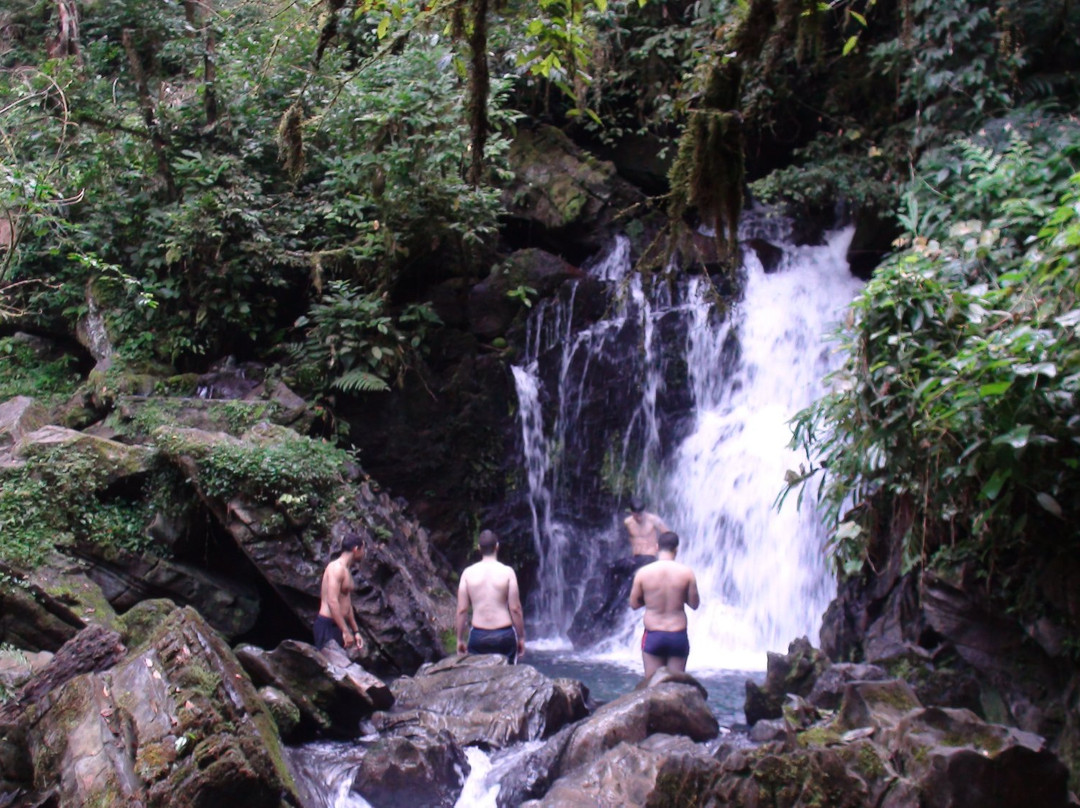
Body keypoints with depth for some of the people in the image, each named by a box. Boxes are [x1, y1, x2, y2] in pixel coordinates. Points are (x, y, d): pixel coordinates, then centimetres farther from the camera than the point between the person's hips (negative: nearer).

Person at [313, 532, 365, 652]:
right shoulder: (336, 568, -13)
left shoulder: (346, 571, 18)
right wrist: (346, 631, -25)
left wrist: (356, 631, 23)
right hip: (328, 625, -10)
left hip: (337, 626, 10)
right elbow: (332, 602, -22)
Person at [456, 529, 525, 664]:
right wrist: (521, 637, 5)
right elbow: (515, 608, -5)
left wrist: (460, 639, 9)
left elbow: (462, 610, -1)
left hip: (478, 636, 1)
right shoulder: (507, 572, -5)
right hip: (504, 635, -1)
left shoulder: (468, 573, -1)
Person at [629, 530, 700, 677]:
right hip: (678, 636, 0)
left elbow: (634, 604, 2)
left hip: (653, 636, 0)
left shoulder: (643, 572, -7)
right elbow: (694, 603, 0)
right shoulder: (686, 572, -7)